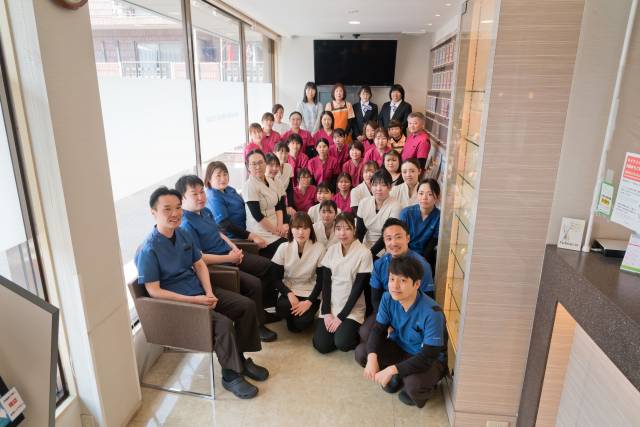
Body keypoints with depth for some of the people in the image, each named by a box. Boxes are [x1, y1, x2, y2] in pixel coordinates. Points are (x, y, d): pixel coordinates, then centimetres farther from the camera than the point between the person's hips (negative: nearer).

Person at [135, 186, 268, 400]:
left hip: (200, 291, 8)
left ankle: (240, 358, 15)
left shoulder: (184, 235, 3)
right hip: (177, 302, -8)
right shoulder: (149, 249, -19)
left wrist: (209, 292, -7)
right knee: (223, 323, -26)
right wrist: (193, 300, -22)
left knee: (247, 305, -1)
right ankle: (231, 375, -3)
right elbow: (153, 291, -19)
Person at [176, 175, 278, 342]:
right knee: (253, 284, -22)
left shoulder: (206, 211, 7)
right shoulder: (186, 224, -20)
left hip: (230, 255, 10)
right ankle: (257, 325, 1)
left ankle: (263, 308, 28)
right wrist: (229, 258, -19)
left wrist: (234, 247, 1)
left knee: (267, 265, 12)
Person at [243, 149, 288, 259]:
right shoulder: (249, 186, -12)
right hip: (264, 236, -7)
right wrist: (276, 231, -10)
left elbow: (279, 206, 10)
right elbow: (257, 215, -17)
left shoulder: (270, 181, 11)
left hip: (276, 233, 7)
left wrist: (280, 226, -6)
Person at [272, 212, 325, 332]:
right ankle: (291, 317, 5)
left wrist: (309, 301, -17)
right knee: (282, 308, -30)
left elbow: (321, 280, -7)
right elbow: (276, 278, -3)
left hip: (310, 293, -1)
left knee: (301, 322, -24)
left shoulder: (319, 248, -11)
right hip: (289, 290, 2)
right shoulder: (283, 248, -7)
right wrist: (289, 294, -19)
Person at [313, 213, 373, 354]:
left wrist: (341, 316, -13)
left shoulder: (364, 253, -12)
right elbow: (325, 282, 1)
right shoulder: (331, 250, 2)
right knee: (321, 345, -9)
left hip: (352, 309, -3)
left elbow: (358, 287, -12)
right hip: (330, 306, 4)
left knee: (342, 343, -23)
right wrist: (327, 312, -8)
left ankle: (349, 330, 9)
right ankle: (337, 330, 20)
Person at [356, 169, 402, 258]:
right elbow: (359, 231, 4)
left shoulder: (395, 207, -13)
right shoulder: (364, 203, 0)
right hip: (365, 248, 4)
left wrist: (370, 253, -20)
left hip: (383, 253, -4)